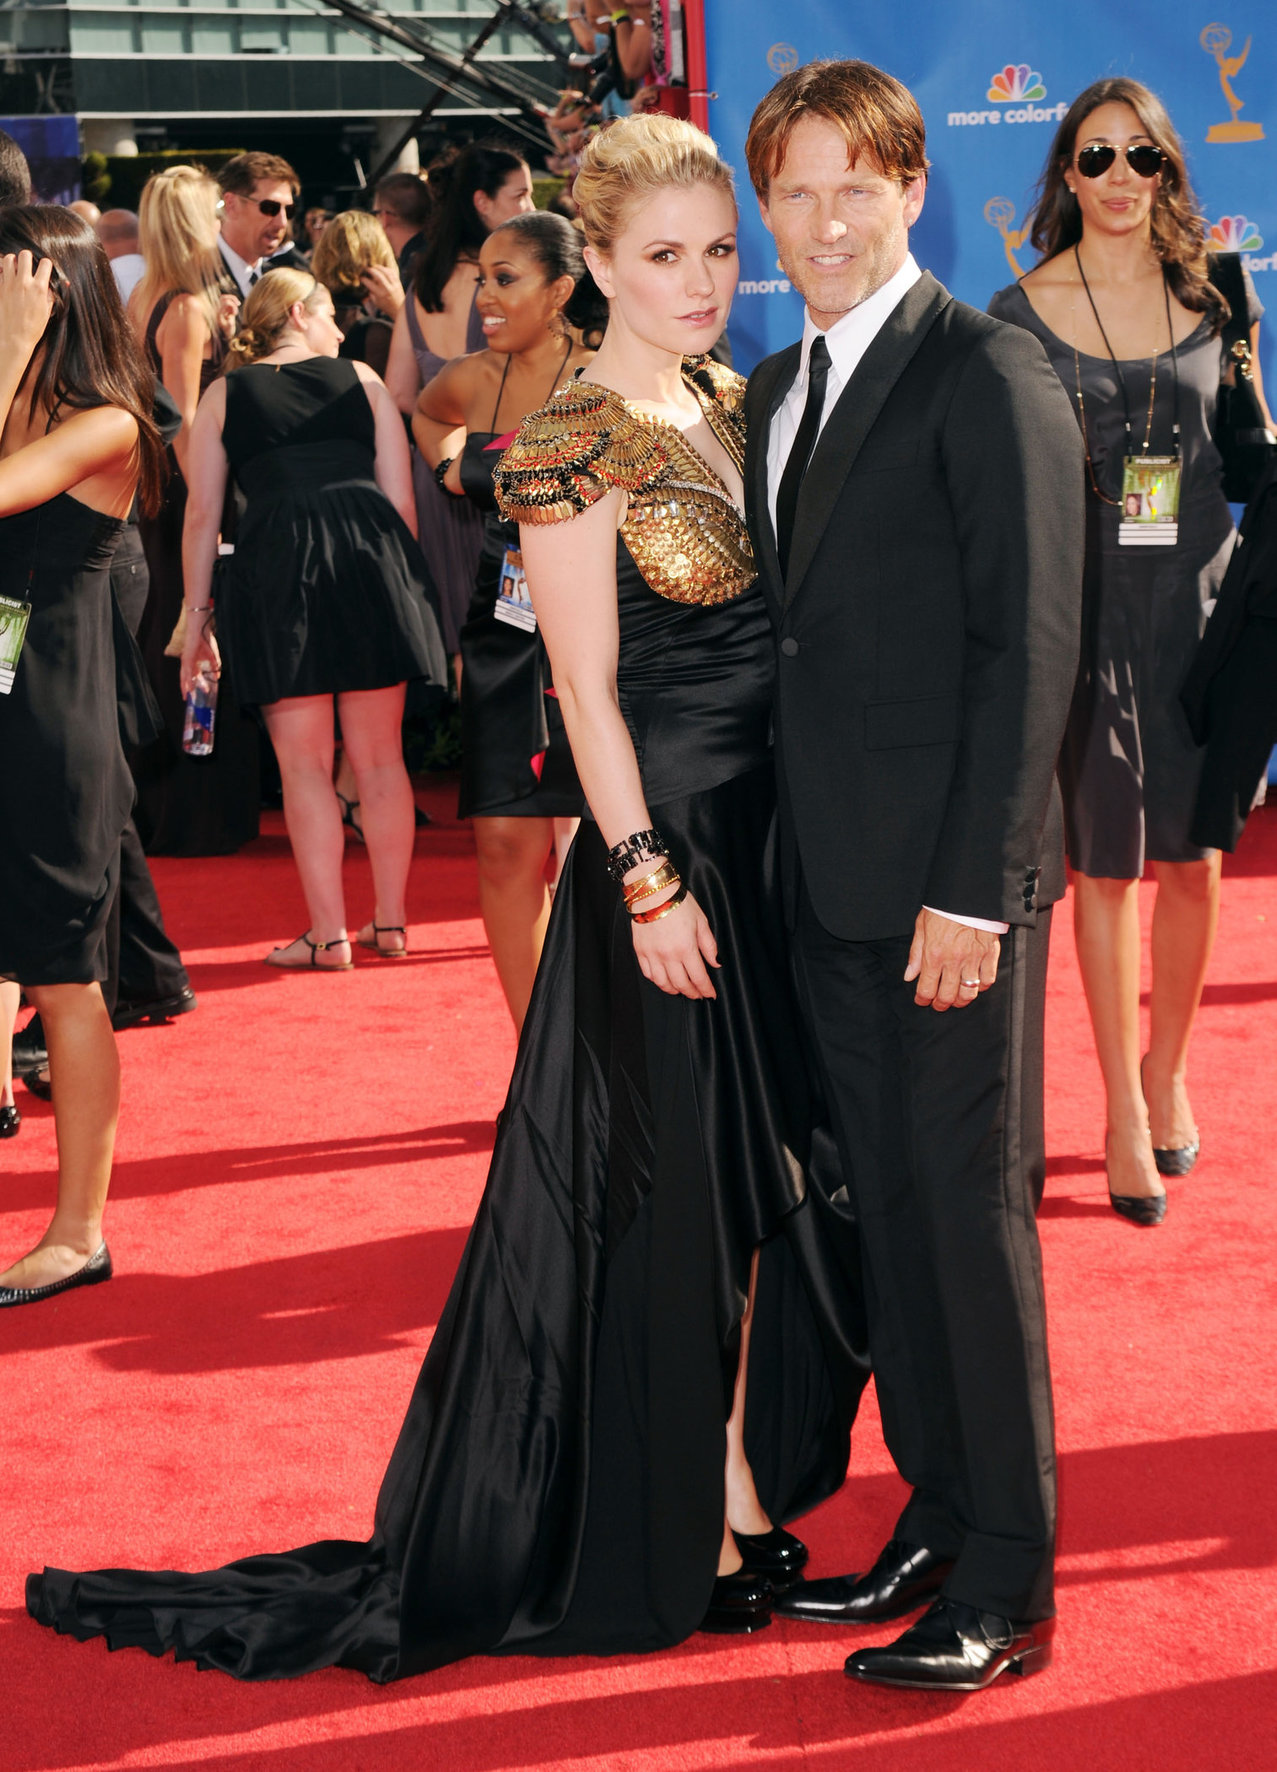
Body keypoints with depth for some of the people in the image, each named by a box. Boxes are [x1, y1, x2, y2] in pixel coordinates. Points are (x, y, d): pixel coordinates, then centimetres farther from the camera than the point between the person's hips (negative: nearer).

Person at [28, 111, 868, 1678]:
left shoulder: (731, 406, 12)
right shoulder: (572, 442, -12)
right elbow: (585, 687, -14)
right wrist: (650, 882, -17)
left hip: (781, 838, 8)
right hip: (668, 850, -8)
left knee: (777, 1181, 14)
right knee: (674, 1194, 2)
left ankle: (740, 1483, 29)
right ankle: (673, 1531, 16)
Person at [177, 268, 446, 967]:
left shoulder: (224, 395, 13)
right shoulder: (360, 380, 14)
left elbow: (201, 515, 7)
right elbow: (401, 499, 10)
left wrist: (197, 615, 11)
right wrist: (399, 577, 21)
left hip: (275, 558, -1)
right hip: (371, 551, 1)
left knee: (304, 763, 4)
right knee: (379, 755, 11)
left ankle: (329, 934, 3)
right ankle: (390, 922, 17)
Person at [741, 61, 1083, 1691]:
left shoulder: (989, 378, -10)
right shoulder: (773, 390, 15)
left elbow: (1029, 643, -14)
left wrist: (973, 886, -18)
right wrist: (777, 853, 8)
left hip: (948, 884, -7)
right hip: (827, 882, 7)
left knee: (969, 1208, -1)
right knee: (881, 1206, 13)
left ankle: (1007, 1582, 8)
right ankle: (936, 1516, 26)